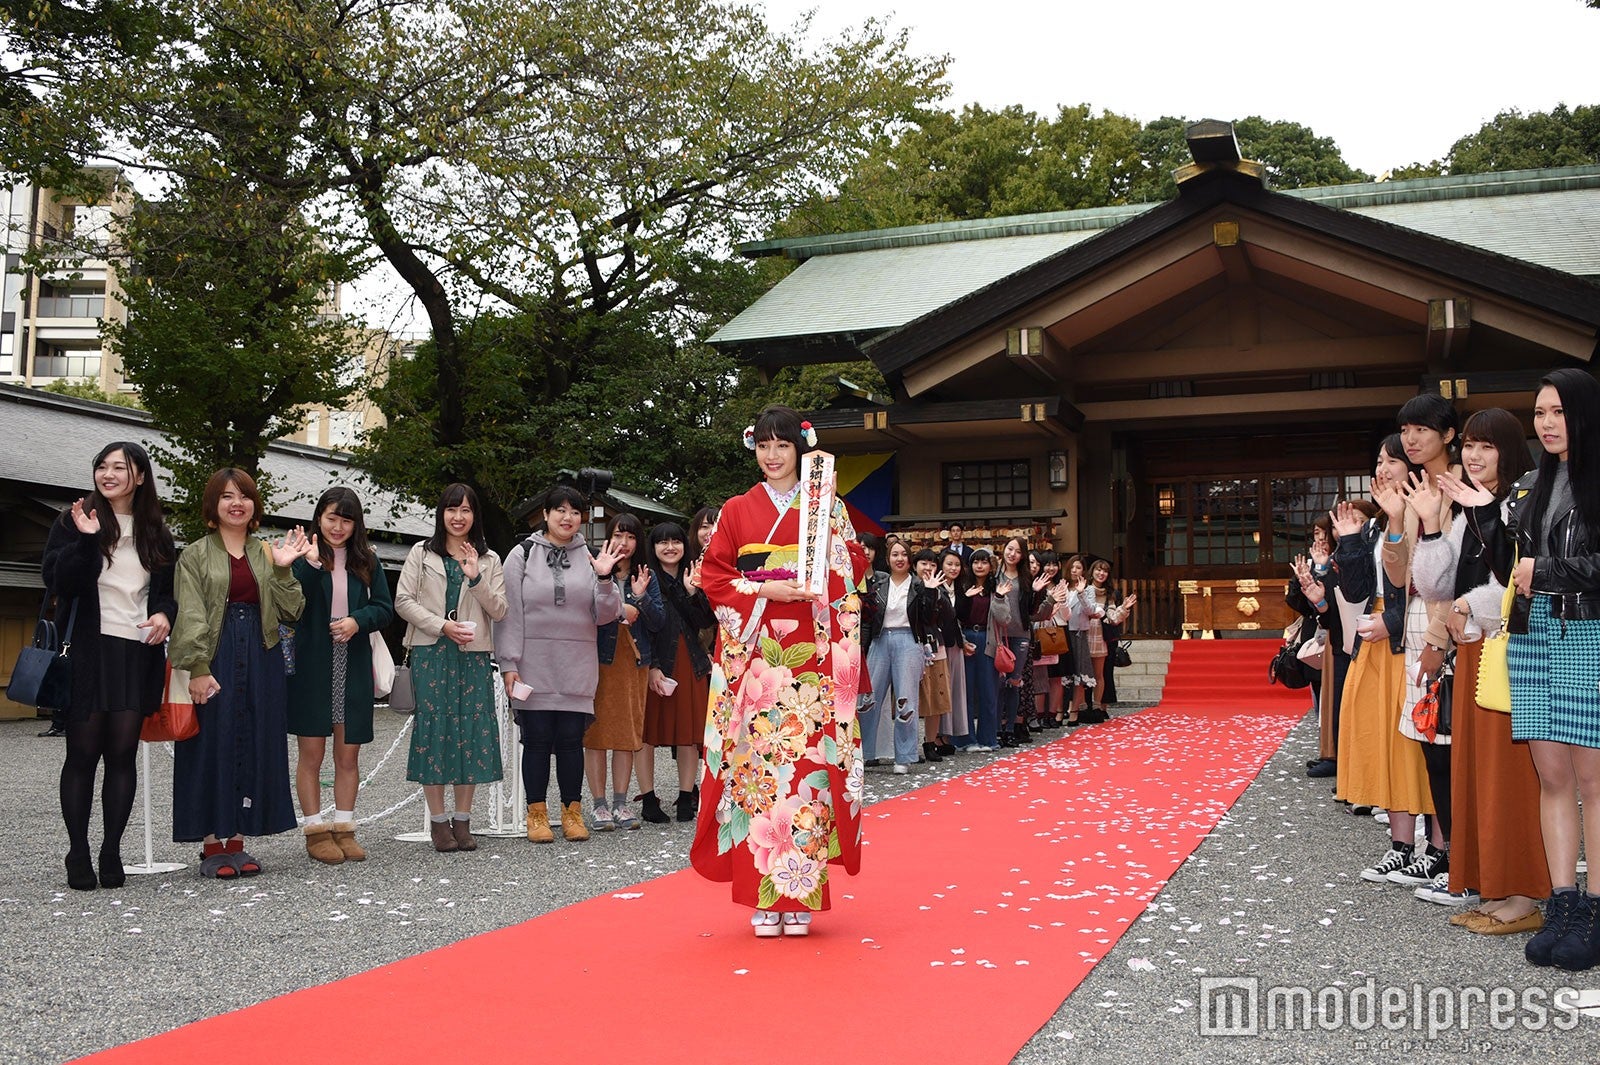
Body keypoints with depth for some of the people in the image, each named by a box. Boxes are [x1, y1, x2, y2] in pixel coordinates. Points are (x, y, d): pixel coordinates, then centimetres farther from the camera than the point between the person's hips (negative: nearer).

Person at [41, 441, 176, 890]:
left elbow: (170, 590, 18)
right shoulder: (74, 521, 1)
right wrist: (85, 540, -20)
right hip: (87, 651, -3)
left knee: (123, 753, 3)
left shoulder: (156, 533, 12)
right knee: (82, 754, 1)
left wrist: (165, 615, -2)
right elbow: (57, 583, -9)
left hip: (137, 654, 3)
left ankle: (112, 853, 11)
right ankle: (78, 855, 10)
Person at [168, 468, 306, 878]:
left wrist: (283, 570, -7)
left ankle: (237, 841, 14)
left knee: (254, 747, 5)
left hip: (261, 661, 4)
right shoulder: (196, 555, 2)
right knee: (213, 746, -2)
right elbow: (190, 615, -7)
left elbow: (290, 612, 6)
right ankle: (212, 846, 6)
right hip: (216, 660, -4)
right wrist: (198, 669, -17)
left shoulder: (266, 553, 13)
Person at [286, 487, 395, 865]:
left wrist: (358, 621, -12)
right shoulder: (304, 557, -2)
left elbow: (385, 608, 7)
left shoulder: (366, 561, 9)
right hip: (312, 667, -3)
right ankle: (315, 831, 12)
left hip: (354, 669, 3)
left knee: (348, 754, 8)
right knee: (311, 753, 3)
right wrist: (311, 564, -27)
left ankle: (344, 830, 16)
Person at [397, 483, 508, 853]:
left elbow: (499, 611, 6)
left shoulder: (489, 560, 13)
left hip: (474, 655, 2)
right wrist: (442, 625, -12)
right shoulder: (422, 554, 8)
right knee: (433, 728, -4)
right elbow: (403, 601, 0)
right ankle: (438, 820, 3)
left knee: (473, 730, 0)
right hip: (430, 653, -2)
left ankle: (462, 820, 8)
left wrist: (476, 578, -9)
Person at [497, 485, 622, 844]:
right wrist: (508, 663, -6)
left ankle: (572, 811, 14)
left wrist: (605, 579, -11)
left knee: (571, 739, 3)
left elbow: (605, 616, 5)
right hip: (534, 666, -2)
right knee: (537, 739, 1)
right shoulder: (524, 555, 3)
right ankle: (537, 814, 10)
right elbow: (509, 611, 0)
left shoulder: (590, 557, 9)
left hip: (577, 667, 2)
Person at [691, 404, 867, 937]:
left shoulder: (826, 507, 10)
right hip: (753, 655, 0)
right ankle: (762, 897, 3)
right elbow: (713, 576, 5)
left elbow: (854, 570, 5)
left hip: (810, 657, 0)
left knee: (807, 764, -3)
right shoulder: (738, 510, 11)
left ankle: (801, 895, 4)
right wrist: (766, 590, -8)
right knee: (756, 765, -3)